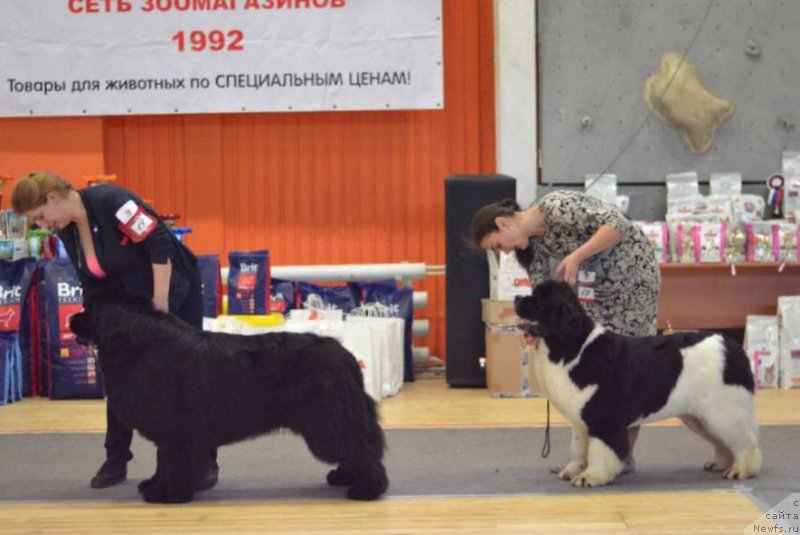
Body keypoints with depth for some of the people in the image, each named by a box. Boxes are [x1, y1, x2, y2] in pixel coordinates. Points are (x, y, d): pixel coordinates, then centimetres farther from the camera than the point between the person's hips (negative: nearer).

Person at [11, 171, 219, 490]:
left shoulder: (110, 201, -28)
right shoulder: (67, 231, -3)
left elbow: (160, 243, -28)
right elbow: (92, 283, 5)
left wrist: (160, 301, -25)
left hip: (175, 292, -7)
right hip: (131, 304, 7)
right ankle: (116, 460, 16)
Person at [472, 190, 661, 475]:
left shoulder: (557, 206, -26)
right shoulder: (532, 244, -1)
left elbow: (618, 224, -31)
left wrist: (576, 256, -35)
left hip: (632, 276, -8)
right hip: (597, 290, 8)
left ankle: (624, 456, 2)